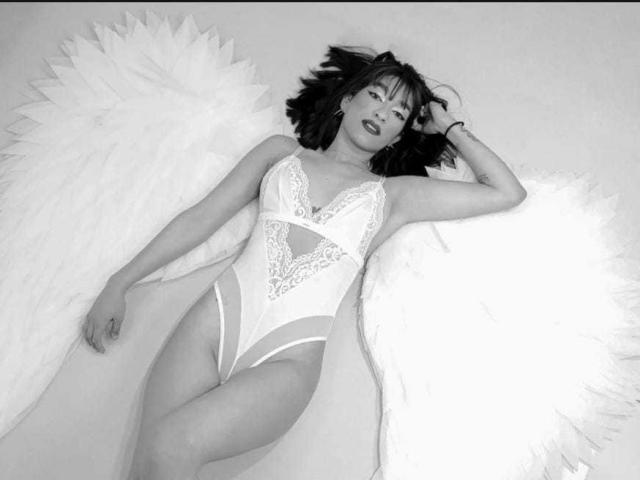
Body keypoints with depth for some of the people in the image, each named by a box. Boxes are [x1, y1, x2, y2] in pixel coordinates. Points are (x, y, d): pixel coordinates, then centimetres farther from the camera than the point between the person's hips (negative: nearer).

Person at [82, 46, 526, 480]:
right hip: (216, 318, 2)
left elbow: (508, 193, 12)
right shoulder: (282, 151, 18)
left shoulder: (394, 193, 14)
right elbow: (202, 217, 16)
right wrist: (120, 283, 13)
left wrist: (449, 126, 20)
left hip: (288, 358, -2)